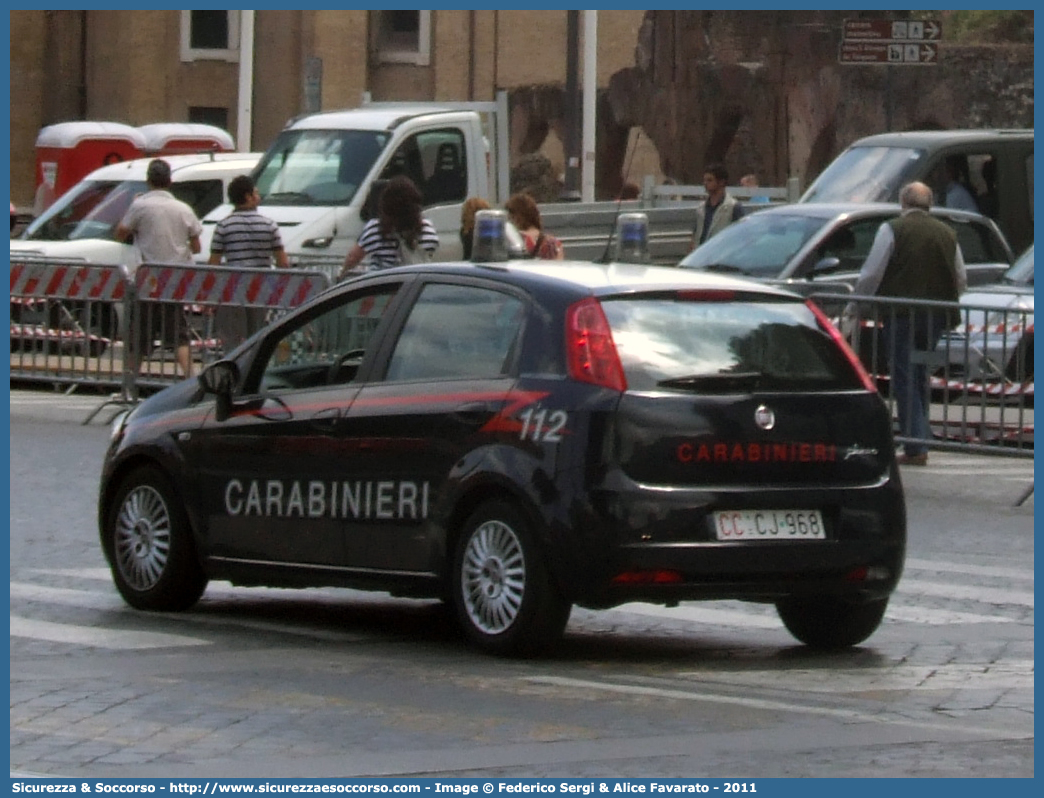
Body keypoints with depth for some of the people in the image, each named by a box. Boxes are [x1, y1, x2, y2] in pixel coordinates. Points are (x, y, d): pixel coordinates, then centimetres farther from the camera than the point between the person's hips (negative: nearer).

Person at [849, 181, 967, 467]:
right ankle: (919, 441, 21)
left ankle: (915, 446, -11)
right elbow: (961, 281, 16)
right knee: (920, 379, 19)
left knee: (905, 381, -3)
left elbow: (871, 274, -7)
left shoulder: (893, 229, -6)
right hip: (936, 317, 5)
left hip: (901, 315, -5)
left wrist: (853, 306, 6)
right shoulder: (947, 234, 10)